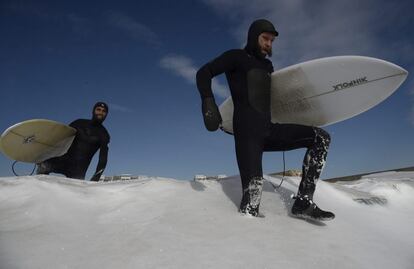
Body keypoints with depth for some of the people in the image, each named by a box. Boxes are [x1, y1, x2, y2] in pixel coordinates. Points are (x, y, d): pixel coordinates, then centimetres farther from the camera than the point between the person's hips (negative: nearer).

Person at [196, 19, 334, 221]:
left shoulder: (267, 66, 27)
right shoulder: (237, 57, 8)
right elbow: (204, 73, -2)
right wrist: (208, 103, -17)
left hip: (268, 130, 7)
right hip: (247, 131, -7)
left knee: (321, 138, -6)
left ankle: (303, 202, -8)